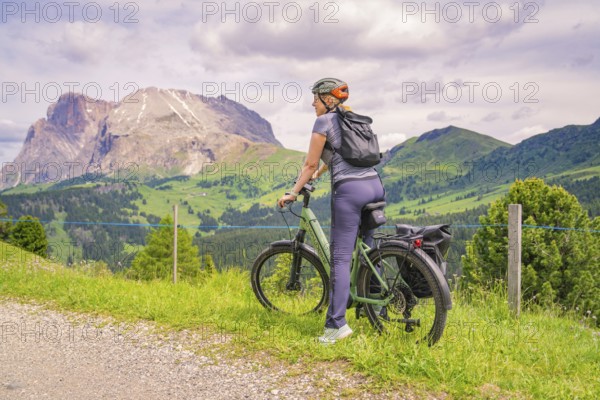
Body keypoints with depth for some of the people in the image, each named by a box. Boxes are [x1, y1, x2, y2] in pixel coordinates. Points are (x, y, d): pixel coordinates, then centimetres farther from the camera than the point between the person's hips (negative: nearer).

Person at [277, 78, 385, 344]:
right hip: (375, 186, 8)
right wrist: (318, 174, 49)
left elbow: (310, 163, -1)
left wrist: (293, 192, 9)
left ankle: (337, 324, -7)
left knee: (340, 258, -6)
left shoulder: (324, 121, -1)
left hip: (349, 190, -8)